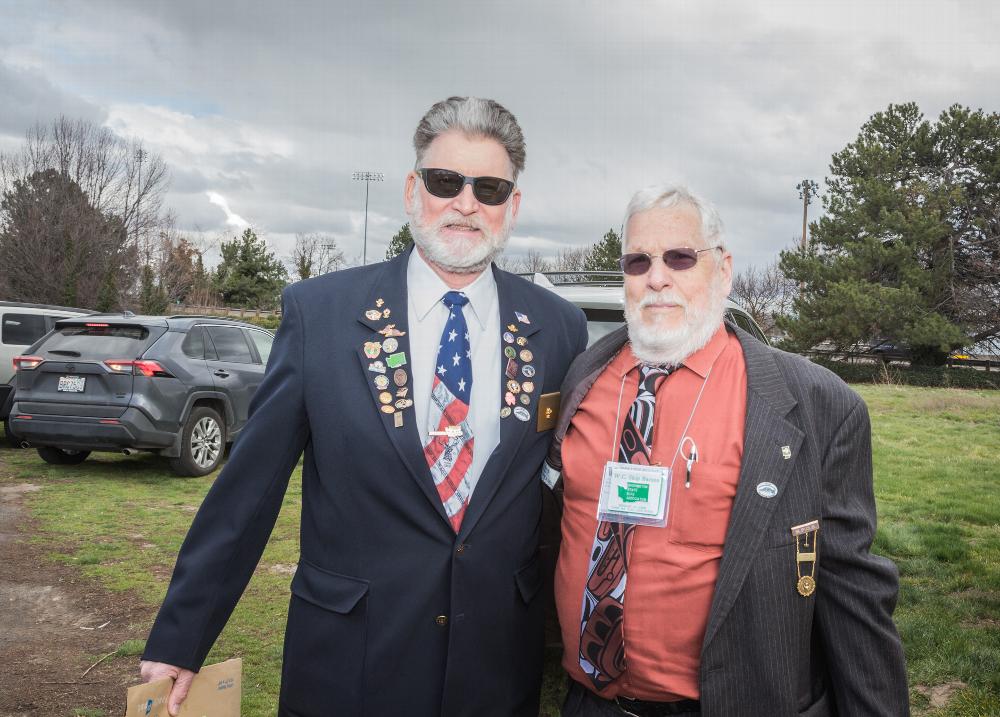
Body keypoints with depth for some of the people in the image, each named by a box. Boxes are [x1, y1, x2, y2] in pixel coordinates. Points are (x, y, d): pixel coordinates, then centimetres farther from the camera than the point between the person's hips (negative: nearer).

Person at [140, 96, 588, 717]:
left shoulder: (560, 328, -3)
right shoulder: (318, 312, -8)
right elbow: (249, 486, -5)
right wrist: (179, 639, -2)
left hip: (502, 663, 2)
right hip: (347, 664, -1)